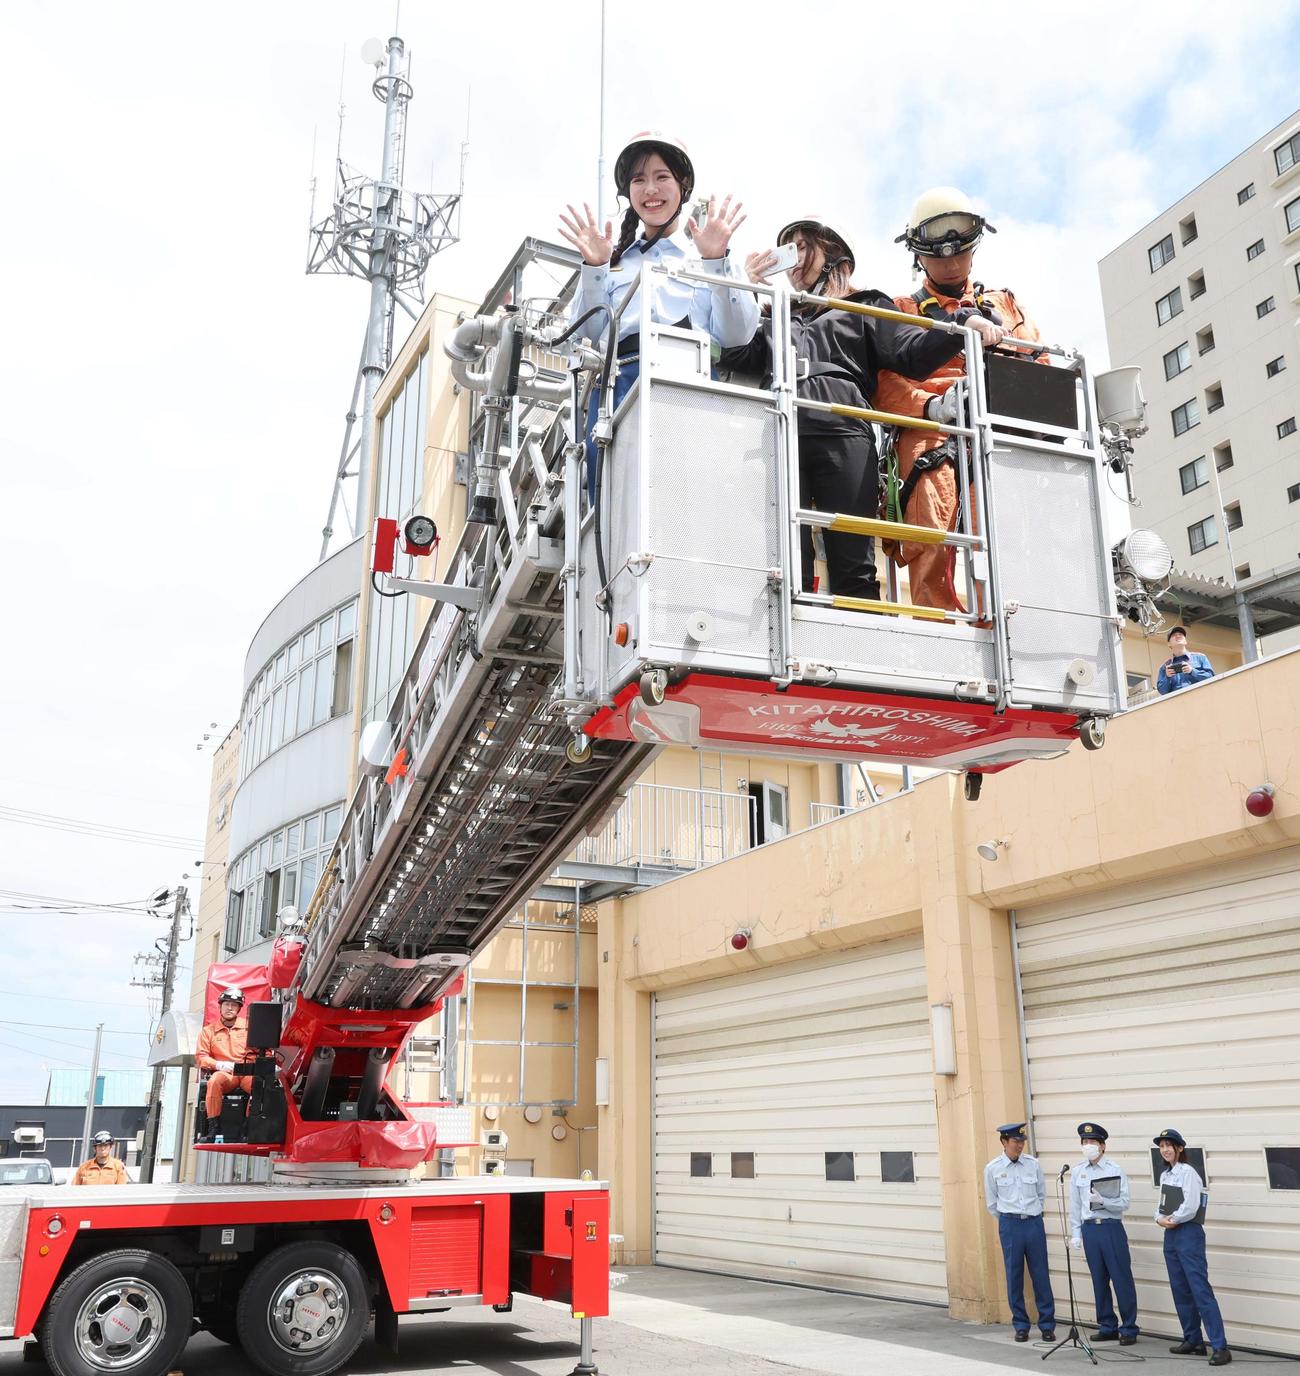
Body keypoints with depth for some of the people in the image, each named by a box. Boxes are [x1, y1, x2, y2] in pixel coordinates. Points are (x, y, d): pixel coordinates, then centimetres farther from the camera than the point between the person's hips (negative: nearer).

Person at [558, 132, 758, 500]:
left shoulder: (707, 257, 19)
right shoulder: (615, 260, 24)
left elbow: (736, 336, 5)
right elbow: (587, 335, 12)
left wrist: (716, 260, -4)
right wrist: (594, 268, 1)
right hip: (618, 384, 2)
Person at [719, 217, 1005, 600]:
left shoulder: (866, 307, 27)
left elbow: (912, 353, 11)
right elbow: (737, 356, 18)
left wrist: (963, 324, -5)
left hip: (843, 435, -2)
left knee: (854, 570, -11)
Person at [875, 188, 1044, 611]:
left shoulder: (1005, 304, 32)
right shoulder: (903, 311, 23)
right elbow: (885, 383, 6)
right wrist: (933, 406, -15)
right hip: (934, 438, -2)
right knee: (934, 551, -26)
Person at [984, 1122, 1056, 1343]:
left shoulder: (1033, 1164, 0)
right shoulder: (993, 1168, -3)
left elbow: (1042, 1194, 13)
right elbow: (991, 1202, 7)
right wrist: (1007, 1221, 10)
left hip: (1034, 1223, 1)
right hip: (1010, 1225, -1)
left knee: (1041, 1275, 2)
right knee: (1014, 1275, 4)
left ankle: (1047, 1324, 12)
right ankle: (1021, 1325, 15)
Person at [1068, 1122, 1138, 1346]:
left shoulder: (1115, 1170, -4)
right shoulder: (1077, 1173, 7)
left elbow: (1124, 1203, -8)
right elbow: (1075, 1207, 10)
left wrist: (1102, 1200, -22)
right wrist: (1076, 1234, 7)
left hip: (1111, 1228, -4)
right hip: (1089, 1229, 4)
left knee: (1122, 1279, -1)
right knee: (1099, 1280, 10)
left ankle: (1128, 1329, 8)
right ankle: (1107, 1327, 20)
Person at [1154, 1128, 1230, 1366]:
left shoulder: (1187, 1172, -11)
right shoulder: (1165, 1175, 13)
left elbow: (1190, 1207, -18)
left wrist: (1173, 1220, -6)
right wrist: (1160, 1219, -3)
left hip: (1189, 1234, -8)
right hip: (1171, 1236, 8)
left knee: (1200, 1290, -12)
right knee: (1180, 1290, 11)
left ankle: (1220, 1346, -12)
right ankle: (1193, 1341, 19)